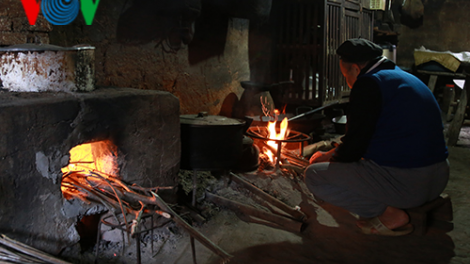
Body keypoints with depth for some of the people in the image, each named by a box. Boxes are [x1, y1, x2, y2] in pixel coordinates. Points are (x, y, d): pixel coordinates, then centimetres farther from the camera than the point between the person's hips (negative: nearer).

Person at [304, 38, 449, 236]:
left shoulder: (369, 83, -10)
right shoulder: (403, 77, 18)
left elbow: (353, 147, -10)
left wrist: (327, 159, 11)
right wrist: (330, 154, 31)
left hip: (404, 182, -10)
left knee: (314, 176, -3)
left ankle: (389, 214, -5)